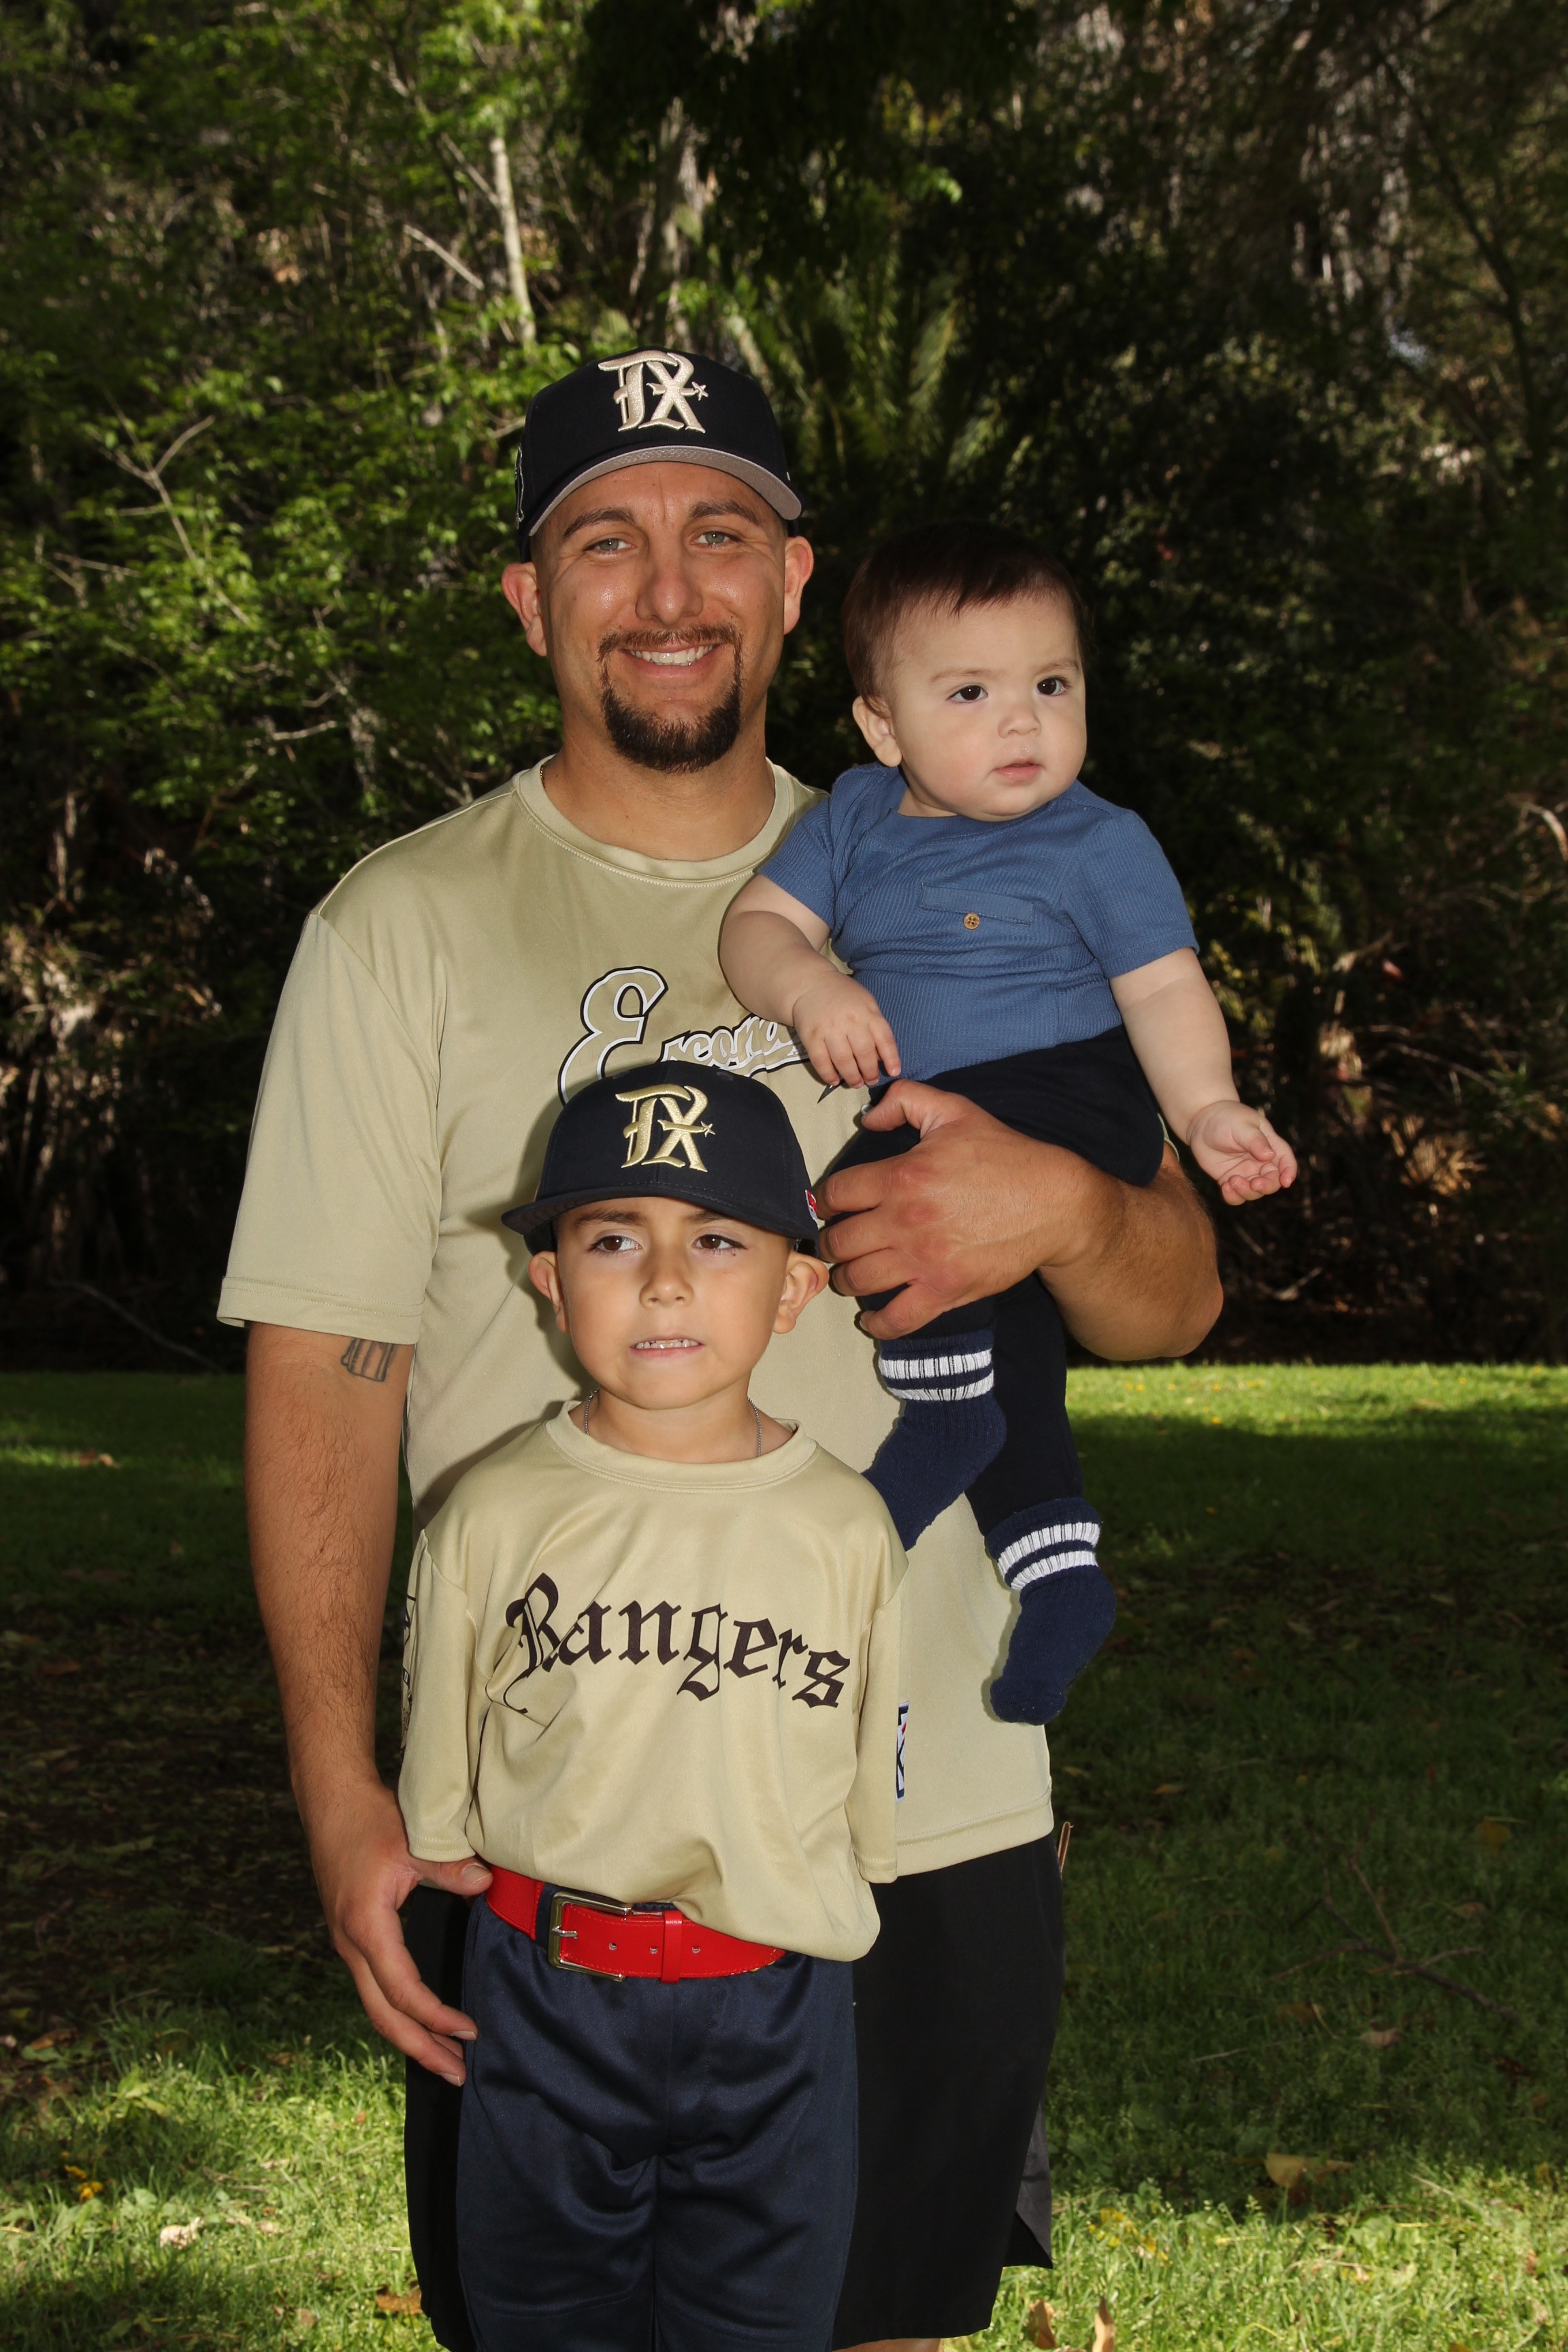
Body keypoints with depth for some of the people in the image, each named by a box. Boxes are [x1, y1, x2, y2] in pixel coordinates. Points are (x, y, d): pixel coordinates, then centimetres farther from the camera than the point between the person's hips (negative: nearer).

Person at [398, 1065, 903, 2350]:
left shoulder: (848, 1527, -5)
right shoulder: (494, 1513, -5)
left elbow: (882, 1812, 3)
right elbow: (441, 1807, 4)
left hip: (776, 2016, 0)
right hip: (545, 2003, 0)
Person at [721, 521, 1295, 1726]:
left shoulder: (1100, 844, -4)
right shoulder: (856, 819, 7)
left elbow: (1164, 989, -4)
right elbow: (757, 926, 1)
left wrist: (1207, 1108, -20)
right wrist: (809, 988, -21)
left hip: (1068, 1097, -6)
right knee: (1010, 1347, 13)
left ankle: (943, 1403, -15)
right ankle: (1056, 1567, 24)